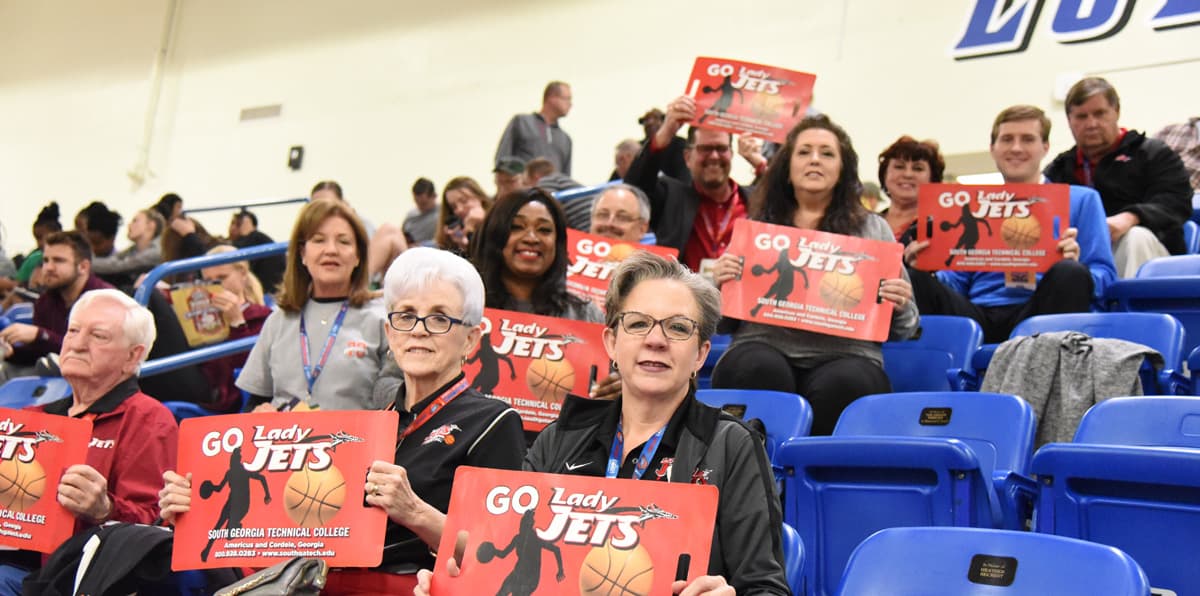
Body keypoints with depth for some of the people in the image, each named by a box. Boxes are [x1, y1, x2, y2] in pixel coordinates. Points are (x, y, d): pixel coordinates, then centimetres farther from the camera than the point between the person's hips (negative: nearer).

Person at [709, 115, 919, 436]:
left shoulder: (873, 229, 17)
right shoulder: (757, 227, 18)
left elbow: (901, 329, 16)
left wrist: (899, 306, -6)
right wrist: (718, 284, -4)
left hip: (844, 354, 0)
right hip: (762, 347, 1)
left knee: (843, 383, -35)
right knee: (760, 370, -34)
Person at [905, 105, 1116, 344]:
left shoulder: (1080, 200, 20)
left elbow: (1104, 277, 10)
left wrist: (1073, 268, -13)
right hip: (977, 314, 2)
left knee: (1069, 273, -34)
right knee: (914, 279, -25)